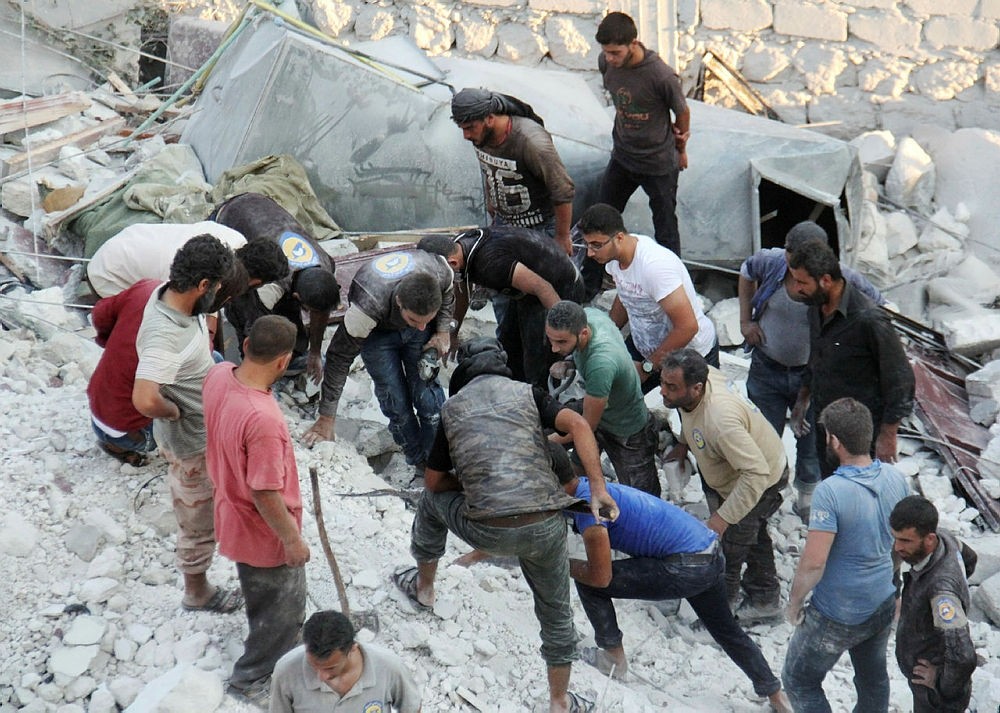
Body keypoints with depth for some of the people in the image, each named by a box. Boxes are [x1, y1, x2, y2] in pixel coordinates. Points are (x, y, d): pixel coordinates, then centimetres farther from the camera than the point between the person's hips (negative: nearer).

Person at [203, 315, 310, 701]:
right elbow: (265, 494, -30)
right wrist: (292, 539, -15)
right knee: (286, 605, 19)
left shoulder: (218, 375, -16)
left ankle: (269, 643, 59)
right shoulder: (263, 419, -41)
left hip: (232, 511, 8)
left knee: (259, 590, 34)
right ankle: (252, 676, 37)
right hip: (265, 530, -8)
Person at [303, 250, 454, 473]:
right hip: (378, 333, -2)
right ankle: (420, 466, 15)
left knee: (427, 397, -4)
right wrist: (326, 419, -29)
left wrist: (443, 331, -15)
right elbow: (340, 357, -34)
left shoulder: (440, 271, -36)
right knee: (396, 404, -5)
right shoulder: (369, 304, -45)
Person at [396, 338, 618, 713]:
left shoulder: (452, 407, 15)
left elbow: (435, 481, 21)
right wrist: (598, 489, -7)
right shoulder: (527, 393, 13)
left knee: (433, 498, 33)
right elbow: (577, 425, -5)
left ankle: (423, 587, 52)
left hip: (488, 532, 0)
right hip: (544, 527, 0)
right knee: (555, 611, 22)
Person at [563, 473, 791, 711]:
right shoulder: (590, 487, 12)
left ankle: (614, 658, 15)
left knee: (588, 583, -2)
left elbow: (601, 577, -15)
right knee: (726, 629, 30)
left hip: (686, 568, -10)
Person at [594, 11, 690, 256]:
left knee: (665, 229, 7)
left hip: (659, 163, -6)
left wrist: (680, 149, 8)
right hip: (622, 157, 6)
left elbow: (682, 112, -10)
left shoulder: (661, 75, -29)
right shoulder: (605, 63, -12)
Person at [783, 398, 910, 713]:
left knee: (799, 681, 13)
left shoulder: (830, 491, -29)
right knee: (873, 677, 26)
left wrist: (795, 602, -10)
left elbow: (813, 562, -27)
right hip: (882, 606, 7)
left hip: (837, 616, -7)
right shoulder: (894, 478, -8)